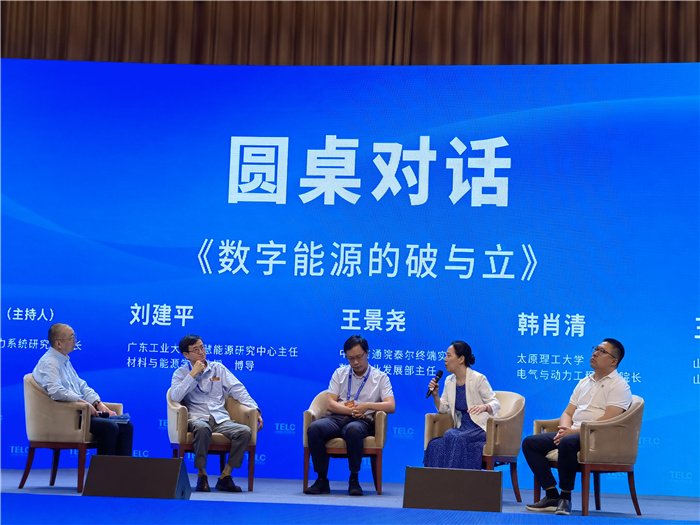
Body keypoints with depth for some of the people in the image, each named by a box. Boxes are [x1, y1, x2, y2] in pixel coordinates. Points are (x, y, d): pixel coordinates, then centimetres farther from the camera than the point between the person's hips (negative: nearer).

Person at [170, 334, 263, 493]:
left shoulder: (218, 368, 17)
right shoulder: (181, 373, 10)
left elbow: (238, 390, 13)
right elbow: (175, 397, -8)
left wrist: (255, 410, 2)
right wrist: (193, 374, -8)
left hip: (221, 420, 3)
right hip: (197, 418, -3)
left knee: (244, 431, -27)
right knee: (202, 428, -40)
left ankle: (225, 477, -20)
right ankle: (202, 475, -26)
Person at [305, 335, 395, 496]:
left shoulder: (380, 377, 12)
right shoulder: (339, 373, 19)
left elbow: (391, 406, 0)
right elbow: (331, 404, 7)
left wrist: (367, 405, -15)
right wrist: (351, 410, -10)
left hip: (363, 421, -3)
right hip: (336, 418, 3)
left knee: (353, 429, -41)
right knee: (314, 428, -31)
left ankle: (354, 480, -26)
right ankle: (322, 480, -22)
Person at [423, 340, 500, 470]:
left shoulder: (478, 379, -9)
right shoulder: (449, 381, 10)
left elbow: (496, 403, -9)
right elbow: (443, 408, 14)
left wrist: (484, 407, -31)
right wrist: (435, 395, -5)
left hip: (480, 429, -5)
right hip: (462, 429, 5)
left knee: (454, 438, -33)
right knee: (435, 444, -24)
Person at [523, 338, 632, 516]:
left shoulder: (619, 386, -4)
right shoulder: (584, 383, 22)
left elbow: (608, 420, -16)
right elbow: (568, 413, 21)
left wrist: (576, 431, -19)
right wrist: (565, 428, -3)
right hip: (574, 433, 8)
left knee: (568, 443, -39)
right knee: (530, 442, -6)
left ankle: (565, 497, -24)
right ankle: (552, 496, -11)